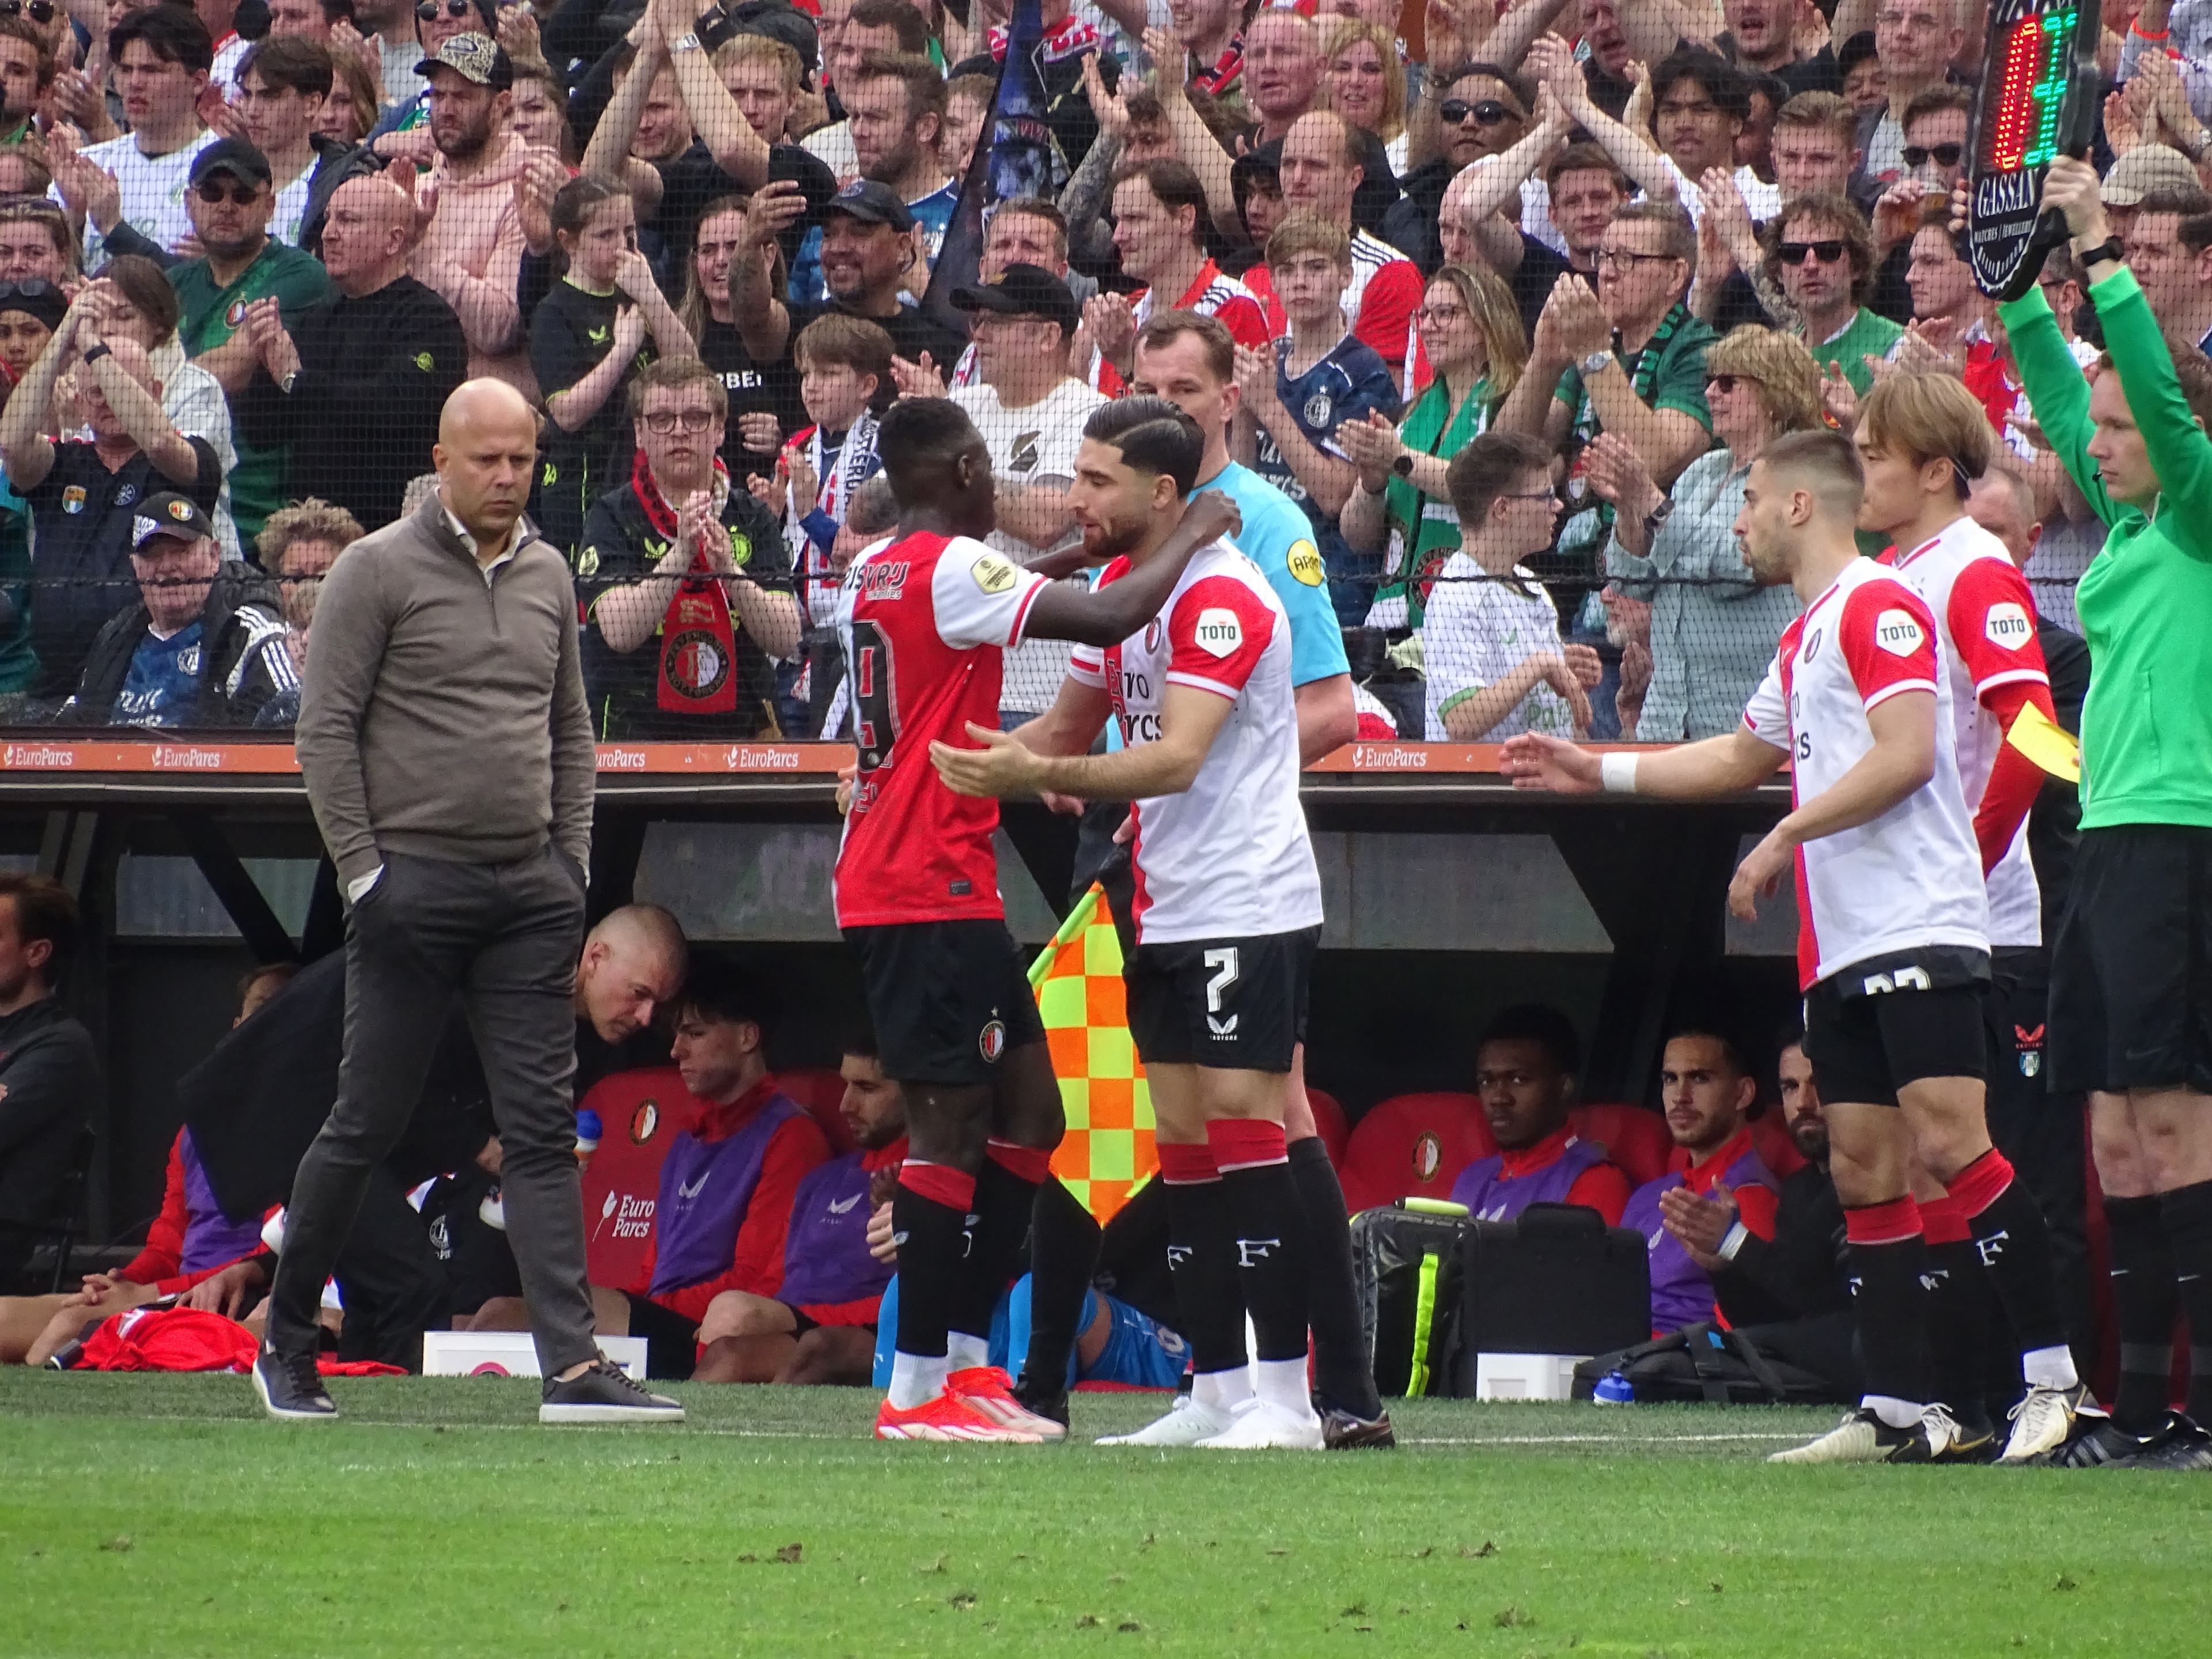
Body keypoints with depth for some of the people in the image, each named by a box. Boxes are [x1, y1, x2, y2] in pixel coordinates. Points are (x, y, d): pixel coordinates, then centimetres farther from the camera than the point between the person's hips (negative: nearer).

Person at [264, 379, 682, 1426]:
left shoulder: (547, 576, 13)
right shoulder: (379, 571, -4)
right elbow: (326, 729, -5)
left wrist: (571, 861, 9)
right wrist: (361, 870, -10)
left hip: (528, 889, 5)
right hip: (415, 880, -5)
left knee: (543, 1129, -2)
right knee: (367, 1123, 1)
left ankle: (572, 1364, -7)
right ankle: (286, 1339, 15)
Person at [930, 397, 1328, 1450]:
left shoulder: (1220, 595, -16)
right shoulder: (1117, 586, 12)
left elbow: (1176, 758, -25)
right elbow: (1072, 724, 22)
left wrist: (1038, 774, -34)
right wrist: (987, 758, 4)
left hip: (1248, 905, -9)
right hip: (1167, 913, 9)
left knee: (1243, 1125, -11)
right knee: (1182, 1144, 7)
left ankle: (1283, 1395, -9)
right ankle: (1215, 1391, 10)